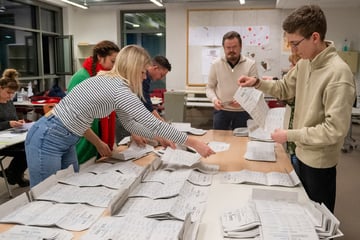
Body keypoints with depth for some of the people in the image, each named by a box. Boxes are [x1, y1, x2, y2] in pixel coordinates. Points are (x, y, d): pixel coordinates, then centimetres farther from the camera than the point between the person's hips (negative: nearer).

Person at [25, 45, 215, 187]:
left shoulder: (110, 82, 8)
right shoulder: (119, 88, -22)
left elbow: (130, 123, 15)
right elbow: (153, 123, -25)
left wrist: (160, 138, 14)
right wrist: (194, 143, -19)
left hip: (64, 140, 10)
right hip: (47, 140, -10)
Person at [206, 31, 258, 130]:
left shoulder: (250, 64, -4)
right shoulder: (216, 64, 1)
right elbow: (210, 87, 6)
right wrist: (214, 99, -14)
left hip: (242, 111, -1)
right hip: (221, 110, 1)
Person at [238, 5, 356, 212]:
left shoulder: (338, 74, -28)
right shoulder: (304, 64, -2)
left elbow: (335, 130, -29)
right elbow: (284, 88, 13)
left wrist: (290, 135, -23)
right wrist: (257, 82, -4)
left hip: (319, 161, -8)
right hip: (302, 152, 8)